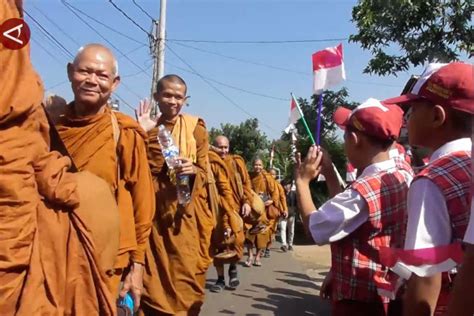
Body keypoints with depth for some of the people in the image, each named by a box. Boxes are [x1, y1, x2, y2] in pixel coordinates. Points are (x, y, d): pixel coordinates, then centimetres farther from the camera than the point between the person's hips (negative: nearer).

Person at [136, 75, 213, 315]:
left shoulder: (196, 128, 4)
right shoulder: (147, 128, 9)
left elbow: (204, 172, 2)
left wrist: (193, 170, -20)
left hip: (185, 214, -2)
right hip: (153, 212, 2)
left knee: (185, 276, -3)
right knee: (152, 277, 4)